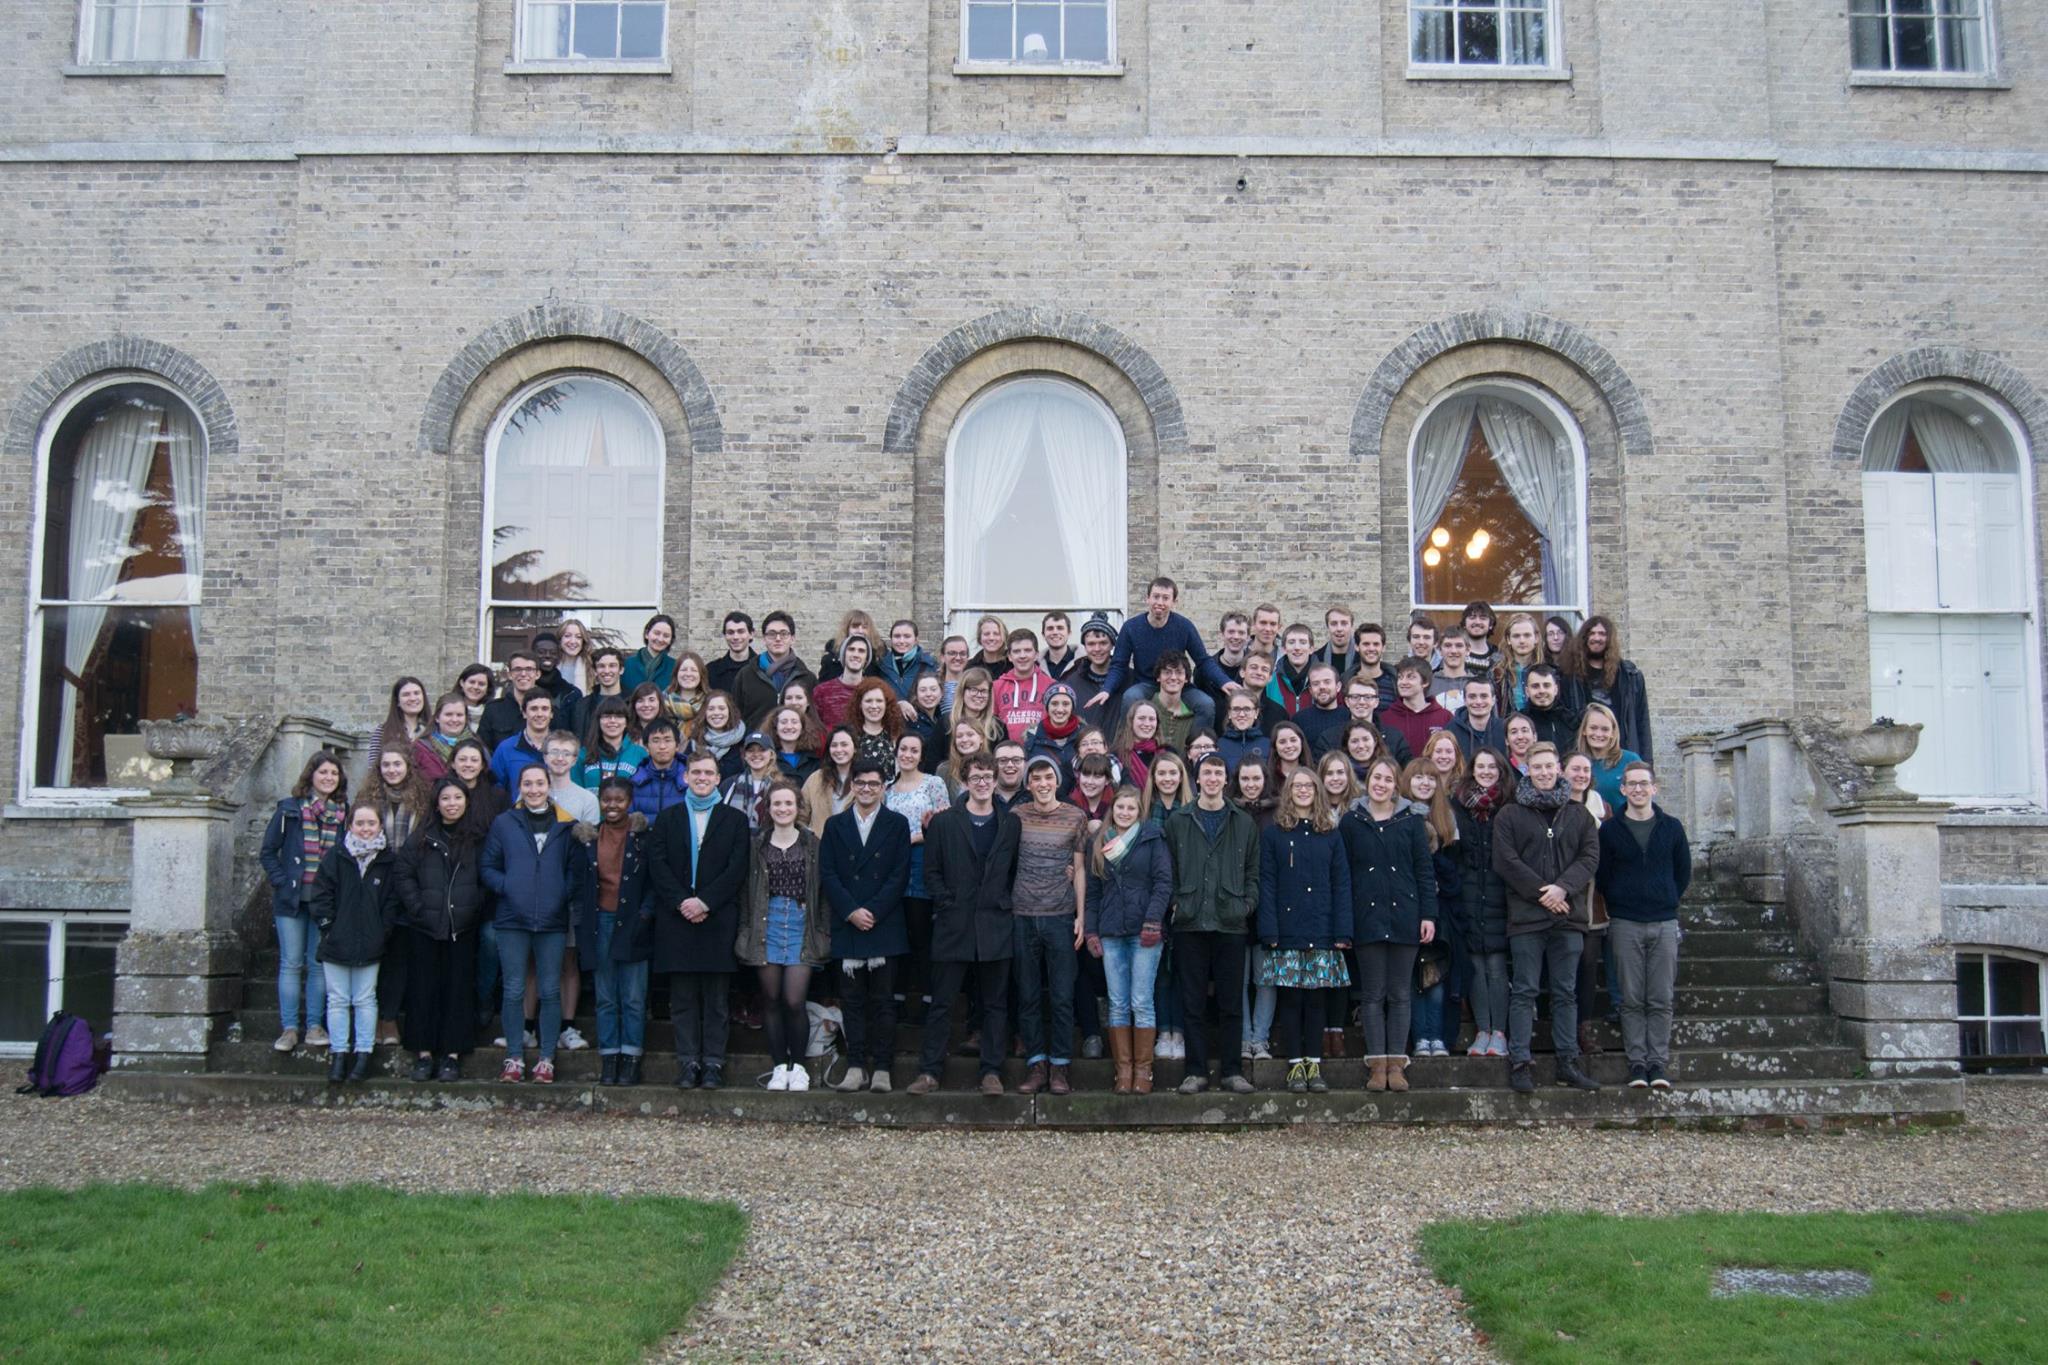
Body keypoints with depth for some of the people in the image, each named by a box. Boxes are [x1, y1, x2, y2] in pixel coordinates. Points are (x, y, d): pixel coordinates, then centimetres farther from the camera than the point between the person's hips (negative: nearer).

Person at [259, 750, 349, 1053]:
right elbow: (268, 851, 3)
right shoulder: (289, 809, 0)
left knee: (318, 965, 6)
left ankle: (315, 1025, 13)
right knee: (291, 964, 2)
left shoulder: (344, 814, 4)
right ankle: (289, 1028, 8)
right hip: (291, 900, -1)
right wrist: (282, 883, -7)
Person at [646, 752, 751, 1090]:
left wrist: (705, 901, -12)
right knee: (682, 998, 3)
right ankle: (688, 1062, 9)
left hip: (718, 920, -1)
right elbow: (657, 865, 3)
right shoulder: (667, 818, 13)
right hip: (677, 920, 1)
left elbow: (737, 869, -2)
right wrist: (681, 902, -11)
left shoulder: (735, 820, 8)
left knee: (716, 999, 1)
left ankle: (713, 1063, 6)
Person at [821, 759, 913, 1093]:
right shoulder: (835, 825, 11)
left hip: (885, 925, -2)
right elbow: (827, 874, 3)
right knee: (852, 999, 4)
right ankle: (856, 1067, 8)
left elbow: (900, 875, -1)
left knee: (883, 1000, 0)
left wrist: (873, 912, -10)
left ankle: (882, 1069, 4)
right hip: (847, 925, 2)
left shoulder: (897, 824, 6)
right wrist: (851, 911, -9)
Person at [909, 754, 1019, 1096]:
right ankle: (929, 1071, 9)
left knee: (995, 1003, 6)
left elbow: (1016, 872, 11)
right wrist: (948, 904, -6)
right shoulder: (943, 822, 4)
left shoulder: (1011, 824, 9)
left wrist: (1005, 903, 0)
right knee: (941, 1003, 2)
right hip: (954, 924, -1)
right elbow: (932, 872, 3)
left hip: (996, 926, 2)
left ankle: (992, 1071, 14)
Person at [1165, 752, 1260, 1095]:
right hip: (1190, 924, 0)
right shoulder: (1177, 822, 8)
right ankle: (1195, 1072, 9)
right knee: (1193, 1002, 2)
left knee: (1231, 1002, 3)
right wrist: (1175, 903, -4)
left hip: (1230, 924, 1)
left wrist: (1247, 904, -2)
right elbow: (1168, 870, 7)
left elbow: (1253, 872, 11)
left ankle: (1231, 1071, 10)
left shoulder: (1245, 824, 11)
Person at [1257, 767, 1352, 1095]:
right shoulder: (1273, 834, 4)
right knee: (1289, 998, 1)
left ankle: (1314, 1065, 11)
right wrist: (1269, 931, -11)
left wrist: (1343, 931, -4)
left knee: (1315, 997, 5)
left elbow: (1342, 884, 5)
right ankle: (1295, 1065, 8)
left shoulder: (1331, 835, 9)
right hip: (1287, 931, -1)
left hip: (1322, 932, 2)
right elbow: (1267, 884, -1)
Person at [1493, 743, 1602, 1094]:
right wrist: (1540, 892, -13)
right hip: (1526, 916, -3)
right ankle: (1520, 1062, 2)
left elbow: (1591, 856, 3)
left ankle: (1568, 1062, 15)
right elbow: (1505, 860, -5)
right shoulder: (1510, 814, 4)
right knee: (1523, 991, -1)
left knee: (1566, 992, 9)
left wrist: (1563, 888, -12)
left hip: (1568, 915, 3)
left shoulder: (1578, 814, 12)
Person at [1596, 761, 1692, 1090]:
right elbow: (1602, 876, 6)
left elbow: (1684, 872, 13)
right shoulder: (1610, 830, 3)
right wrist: (1619, 904, 2)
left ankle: (1658, 1062, 6)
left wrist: (1667, 901, 7)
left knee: (1661, 1000, 1)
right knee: (1632, 999, 0)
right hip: (1625, 924, -1)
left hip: (1664, 923, 1)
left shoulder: (1671, 827, 7)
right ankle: (1637, 1061, 5)